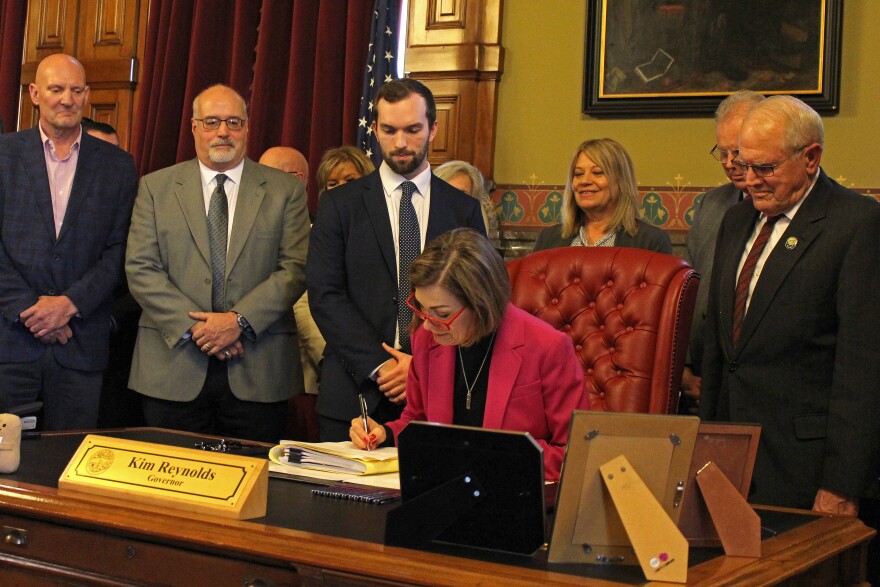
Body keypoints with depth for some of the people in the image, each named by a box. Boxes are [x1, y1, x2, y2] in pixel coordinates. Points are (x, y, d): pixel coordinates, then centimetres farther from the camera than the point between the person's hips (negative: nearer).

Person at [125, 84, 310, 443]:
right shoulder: (156, 187, 8)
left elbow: (295, 268, -1)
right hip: (173, 371, 1)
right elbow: (140, 269, 1)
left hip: (257, 373, 0)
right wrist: (193, 327, -11)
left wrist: (240, 320, -14)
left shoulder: (285, 190, 7)